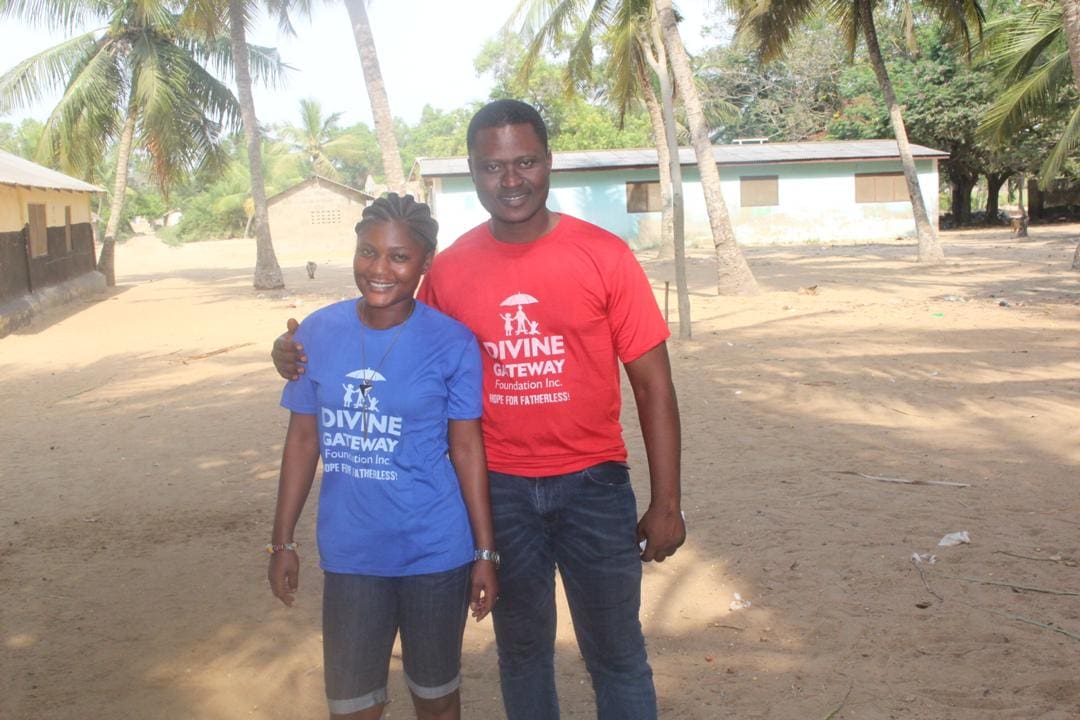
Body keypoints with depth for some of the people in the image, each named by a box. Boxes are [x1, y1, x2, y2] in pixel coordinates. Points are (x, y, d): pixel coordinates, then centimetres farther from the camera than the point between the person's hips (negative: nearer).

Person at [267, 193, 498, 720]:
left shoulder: (452, 343, -10)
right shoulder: (317, 333, -3)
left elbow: (467, 449, -5)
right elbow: (303, 440, 5)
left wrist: (486, 552, -5)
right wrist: (283, 541, 7)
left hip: (435, 555, -2)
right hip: (349, 555, 2)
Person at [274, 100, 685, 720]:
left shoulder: (604, 256, -9)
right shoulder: (450, 269, -2)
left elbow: (653, 385, -6)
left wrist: (666, 503, -8)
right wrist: (311, 357, -4)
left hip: (592, 483, -2)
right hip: (499, 489, 2)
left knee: (617, 652, 10)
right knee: (522, 649, 18)